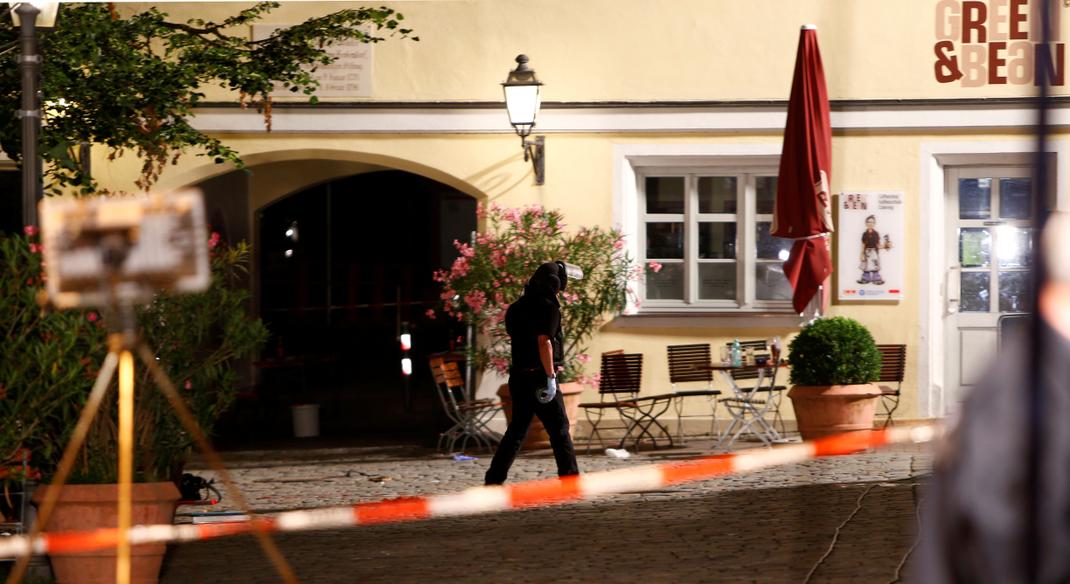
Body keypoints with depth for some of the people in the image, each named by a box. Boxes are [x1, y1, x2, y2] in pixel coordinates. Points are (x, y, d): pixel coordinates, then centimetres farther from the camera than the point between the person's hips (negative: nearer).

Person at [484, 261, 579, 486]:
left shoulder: (517, 308, 13)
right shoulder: (548, 307, -12)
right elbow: (544, 341, -20)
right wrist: (551, 377, -21)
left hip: (518, 376, 8)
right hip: (539, 377, -8)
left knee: (517, 429, 12)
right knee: (559, 429, 1)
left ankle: (494, 479, 8)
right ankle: (570, 477, 1)